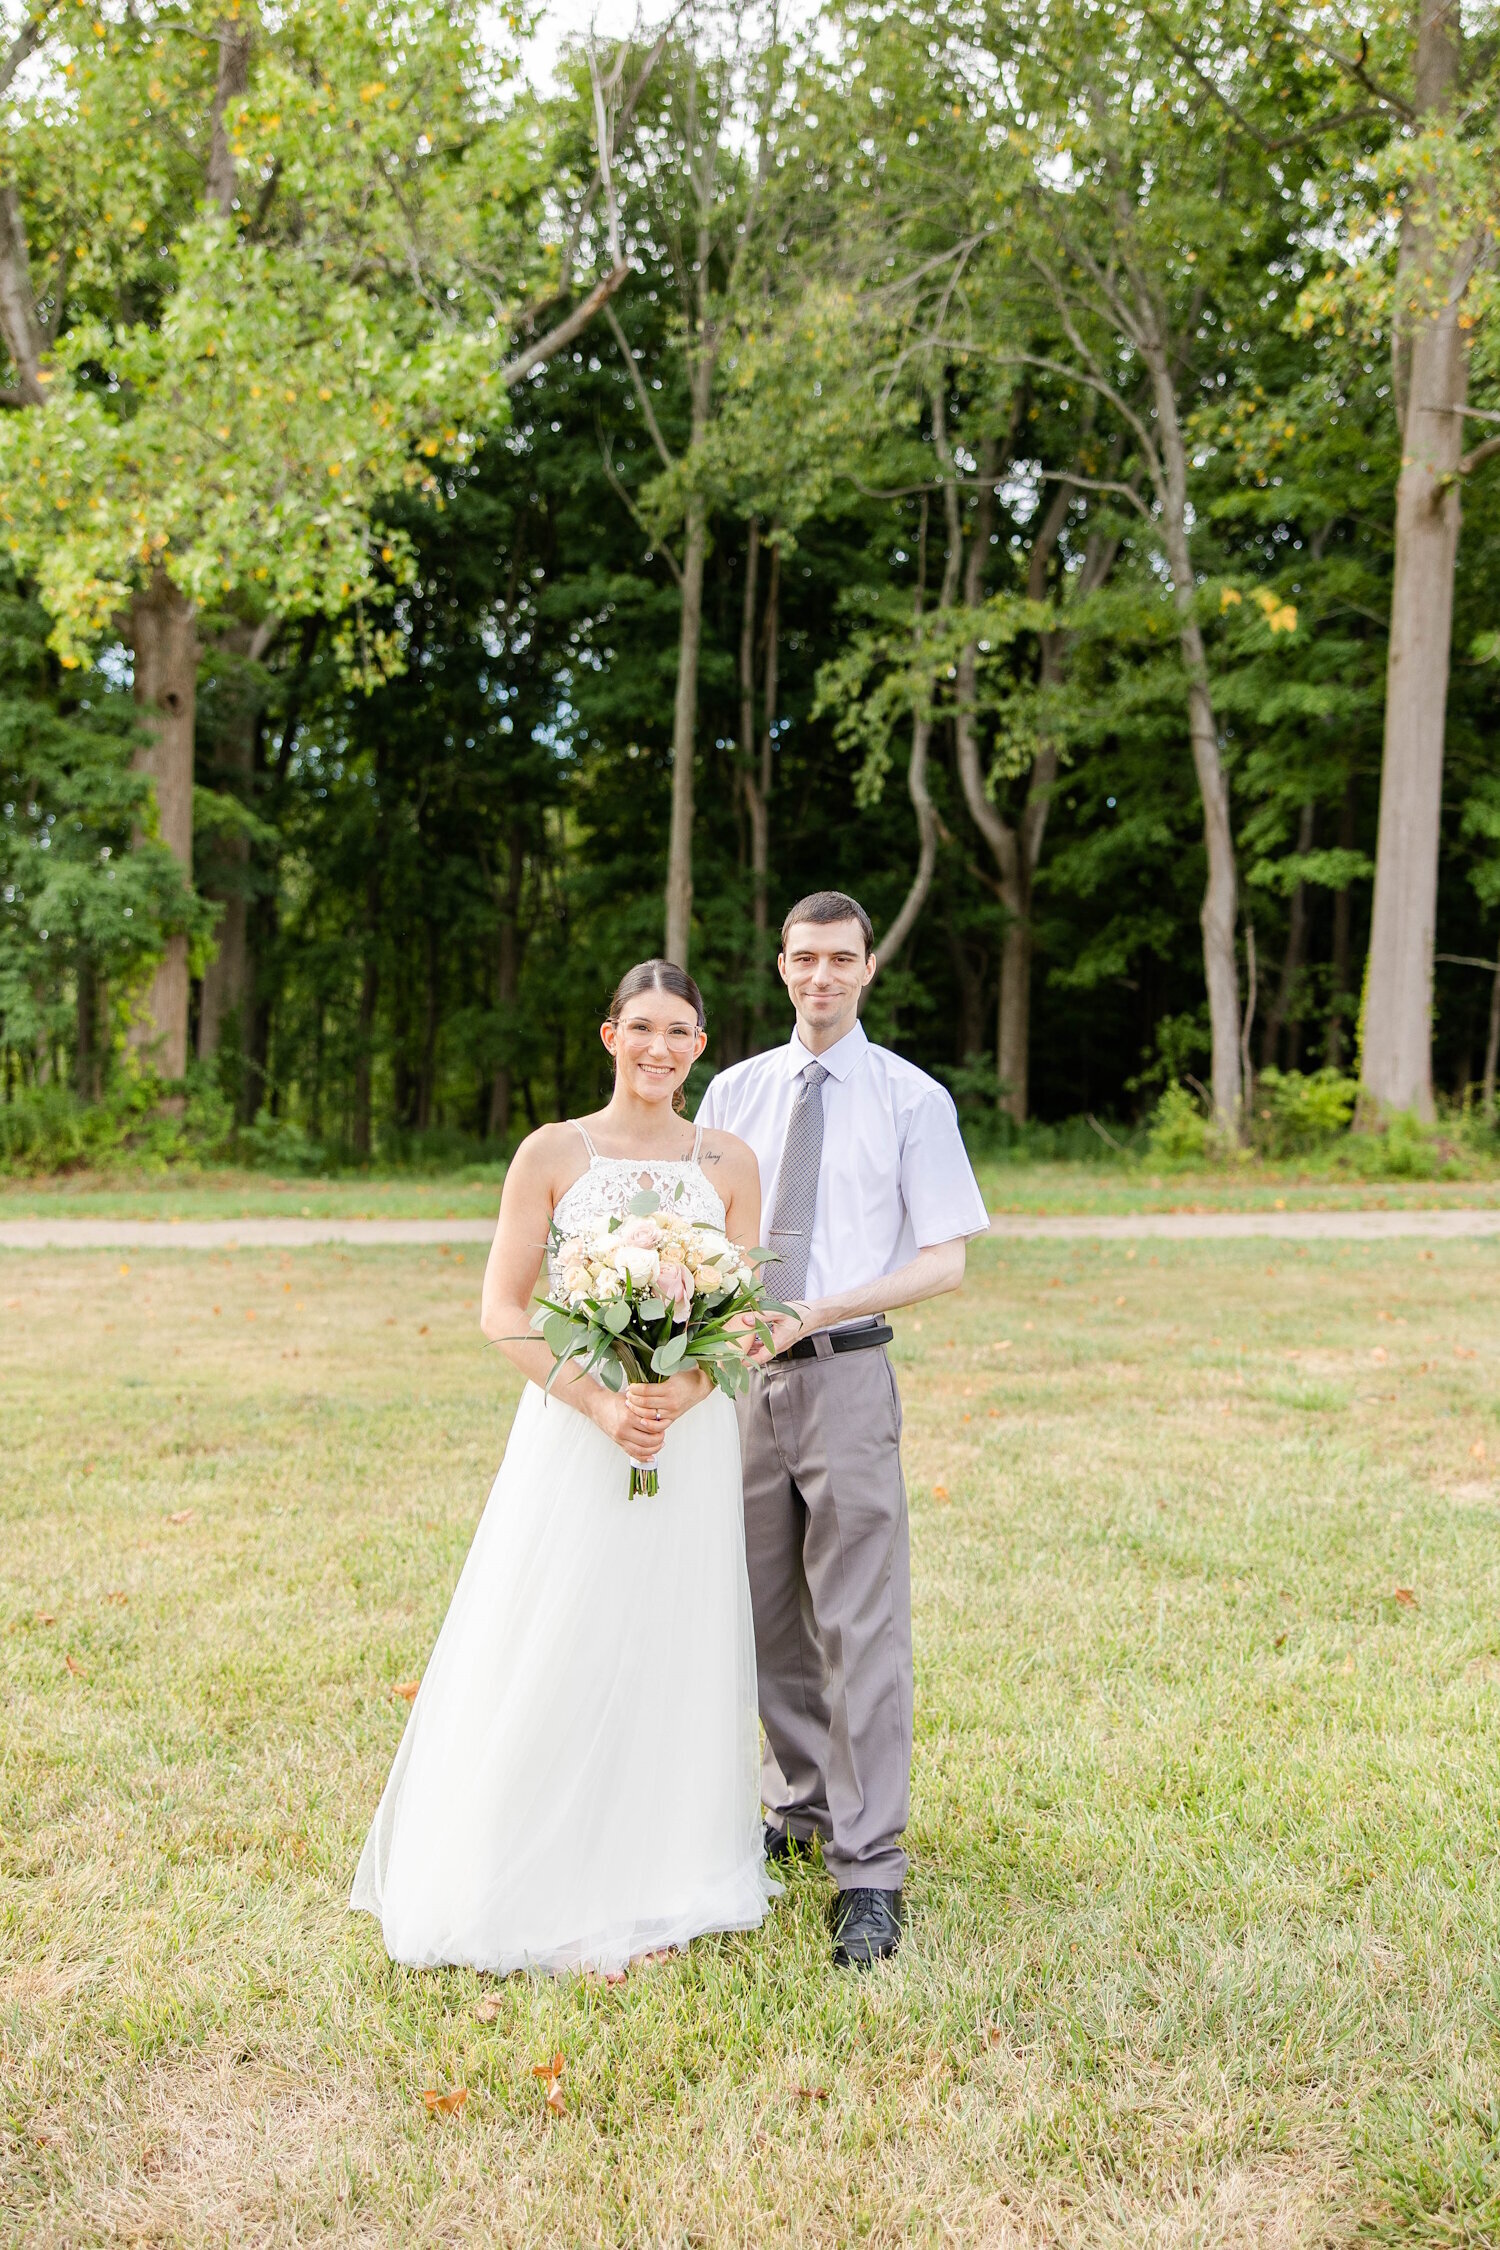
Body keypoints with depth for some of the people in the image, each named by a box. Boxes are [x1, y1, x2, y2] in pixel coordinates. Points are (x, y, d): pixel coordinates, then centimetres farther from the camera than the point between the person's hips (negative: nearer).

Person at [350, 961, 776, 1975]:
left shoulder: (729, 1162, 5)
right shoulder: (552, 1153, -2)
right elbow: (504, 1309, -5)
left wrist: (681, 1396, -14)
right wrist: (599, 1403, -16)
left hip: (691, 1437, 2)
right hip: (572, 1431, -2)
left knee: (672, 1654, 9)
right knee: (552, 1657, 1)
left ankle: (660, 1881, 25)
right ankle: (540, 1881, 16)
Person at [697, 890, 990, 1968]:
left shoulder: (912, 1099, -1)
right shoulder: (734, 1091, 10)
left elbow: (945, 1260, -5)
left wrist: (813, 1313, -17)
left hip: (845, 1372, -4)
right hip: (744, 1375, 4)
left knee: (860, 1627, -5)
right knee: (768, 1616, 14)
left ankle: (869, 1873, 2)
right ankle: (801, 1805, 32)